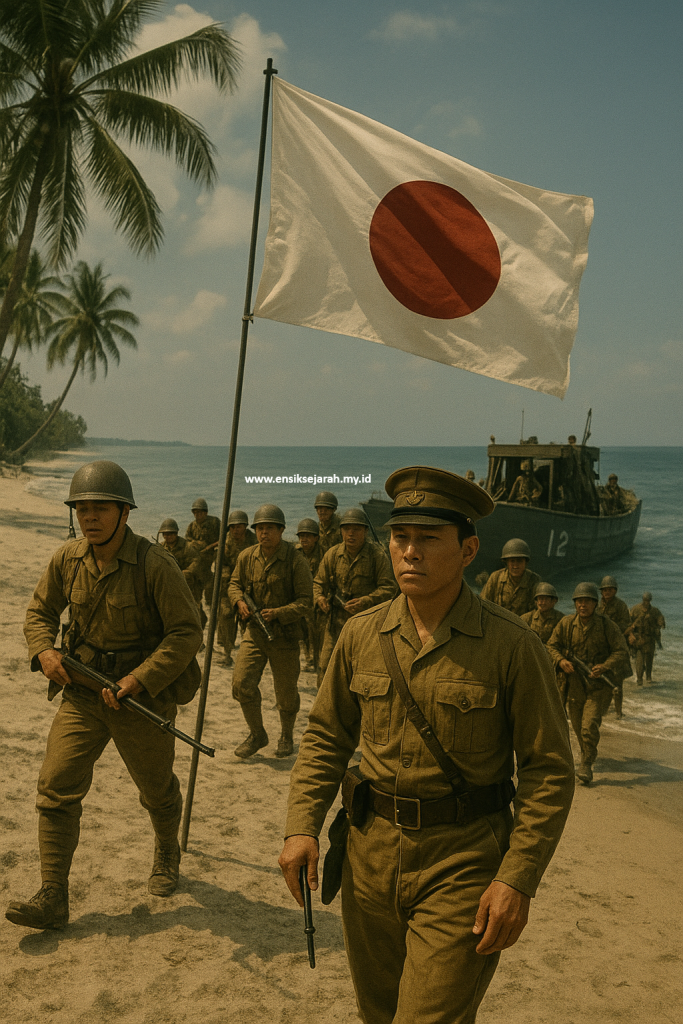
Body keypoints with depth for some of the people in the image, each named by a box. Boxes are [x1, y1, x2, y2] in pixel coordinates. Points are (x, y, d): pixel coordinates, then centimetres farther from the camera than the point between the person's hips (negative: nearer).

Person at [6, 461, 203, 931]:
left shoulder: (155, 564, -19)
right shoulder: (67, 560, -3)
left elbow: (188, 632, -17)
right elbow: (41, 610, 13)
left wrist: (139, 680, -24)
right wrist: (44, 650, -8)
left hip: (142, 697, -3)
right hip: (82, 693, 4)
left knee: (157, 791, 16)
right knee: (56, 788, -6)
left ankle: (167, 855, 45)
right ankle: (53, 898, 2)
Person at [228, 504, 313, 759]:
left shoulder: (295, 559, -13)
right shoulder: (246, 557, 0)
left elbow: (306, 600, -12)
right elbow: (234, 584, 15)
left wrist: (278, 613, -25)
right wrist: (239, 601, -7)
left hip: (285, 635, -3)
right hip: (254, 632, 3)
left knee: (286, 692, 8)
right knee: (241, 683, -7)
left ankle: (287, 736, 35)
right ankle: (256, 734, 15)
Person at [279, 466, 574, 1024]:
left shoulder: (512, 644, -12)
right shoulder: (361, 634, 0)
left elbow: (550, 771, -9)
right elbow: (326, 736, 10)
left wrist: (518, 879, -15)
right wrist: (302, 826, -2)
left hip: (463, 864, -4)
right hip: (371, 852, 5)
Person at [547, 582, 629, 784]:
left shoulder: (607, 626, -10)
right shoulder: (566, 624, -2)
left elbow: (621, 652, -8)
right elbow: (551, 646, 6)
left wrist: (605, 666, -24)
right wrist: (561, 660, -14)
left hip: (599, 685, -3)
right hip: (574, 683, 3)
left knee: (590, 726, -16)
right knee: (578, 727, 14)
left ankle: (586, 765, 0)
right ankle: (586, 755, 41)